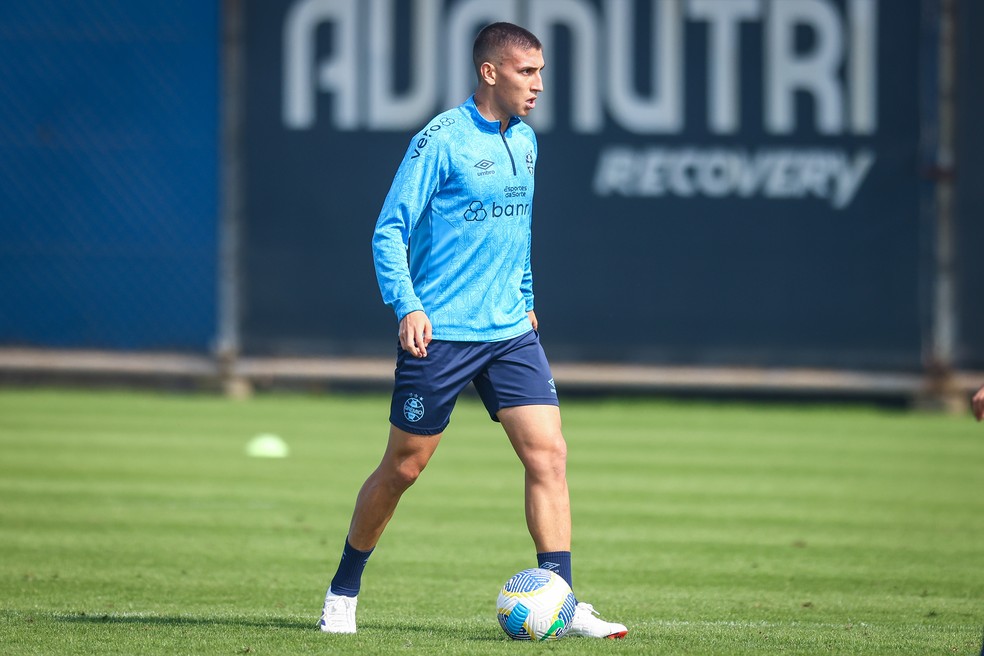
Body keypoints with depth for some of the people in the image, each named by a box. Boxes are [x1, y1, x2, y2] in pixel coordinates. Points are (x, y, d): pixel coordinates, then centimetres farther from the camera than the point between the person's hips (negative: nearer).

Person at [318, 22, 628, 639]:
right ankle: (343, 592, 22)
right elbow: (389, 231, -12)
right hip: (440, 334, -6)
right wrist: (407, 307, -22)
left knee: (549, 453, -8)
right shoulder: (441, 141, -11)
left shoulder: (525, 141, 10)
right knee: (403, 467, 4)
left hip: (510, 333, 6)